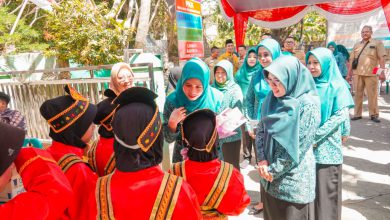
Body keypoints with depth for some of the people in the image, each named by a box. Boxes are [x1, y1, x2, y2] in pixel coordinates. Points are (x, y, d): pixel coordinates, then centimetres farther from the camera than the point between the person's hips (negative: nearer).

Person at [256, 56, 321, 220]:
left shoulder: (308, 105, -17)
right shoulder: (271, 100, 2)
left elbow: (299, 146, -19)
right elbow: (260, 130, 5)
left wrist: (273, 170, -13)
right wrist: (263, 160, -8)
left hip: (293, 178, -6)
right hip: (269, 176, 6)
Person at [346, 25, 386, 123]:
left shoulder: (377, 43, 6)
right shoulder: (356, 45, 16)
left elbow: (381, 58, -1)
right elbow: (351, 59, 14)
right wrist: (349, 73, 9)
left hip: (371, 74, -3)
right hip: (357, 73, 3)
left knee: (372, 94, 0)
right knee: (358, 94, 5)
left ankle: (374, 115, 8)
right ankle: (357, 114, 13)